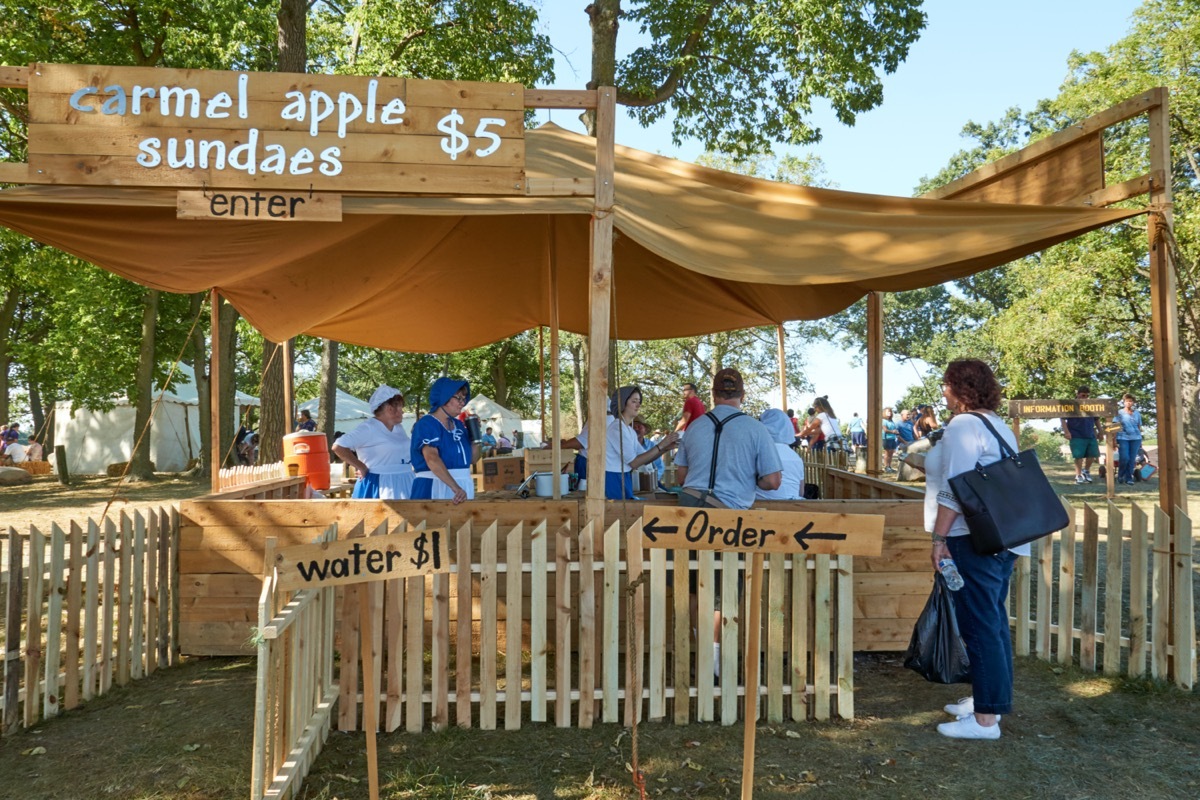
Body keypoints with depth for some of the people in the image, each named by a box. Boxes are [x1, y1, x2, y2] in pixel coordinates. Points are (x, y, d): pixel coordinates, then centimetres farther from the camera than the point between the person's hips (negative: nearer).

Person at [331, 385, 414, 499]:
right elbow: (338, 447, -17)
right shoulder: (369, 428, -11)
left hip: (403, 486, 8)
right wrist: (361, 467, -12)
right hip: (379, 488, -8)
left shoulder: (399, 428, 14)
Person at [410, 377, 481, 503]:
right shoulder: (426, 424, -10)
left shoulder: (458, 424, 12)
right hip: (435, 488, -7)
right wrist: (456, 488, -33)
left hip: (462, 487, 7)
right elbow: (432, 459, -25)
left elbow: (472, 459, 17)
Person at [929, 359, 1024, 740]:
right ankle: (989, 700, 29)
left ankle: (985, 718, 1)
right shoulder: (1000, 427, 15)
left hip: (974, 540, -10)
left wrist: (939, 538, -15)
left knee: (979, 626, -5)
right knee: (994, 620, 17)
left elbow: (953, 491, -18)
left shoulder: (963, 426, -13)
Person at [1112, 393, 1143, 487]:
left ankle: (1129, 478, 11)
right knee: (1124, 458, -10)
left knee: (1132, 459, 1)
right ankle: (1120, 476, 11)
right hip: (1123, 438, -3)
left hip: (1135, 438, 3)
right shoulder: (1119, 413, 5)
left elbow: (1139, 427, 17)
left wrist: (1140, 440, 15)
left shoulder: (1137, 413, 13)